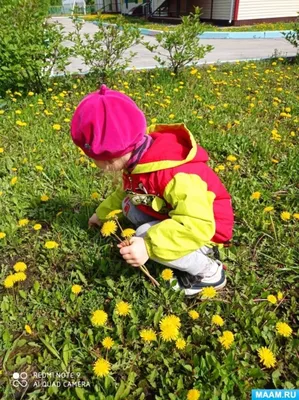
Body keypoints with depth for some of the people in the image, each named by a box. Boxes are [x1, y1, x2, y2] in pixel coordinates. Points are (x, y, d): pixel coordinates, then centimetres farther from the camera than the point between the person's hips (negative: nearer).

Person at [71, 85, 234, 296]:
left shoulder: (174, 174, -37)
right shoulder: (138, 158, -7)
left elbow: (197, 225, -45)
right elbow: (125, 192, 15)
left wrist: (148, 245, -50)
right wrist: (102, 214, 22)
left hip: (206, 228, -9)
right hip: (177, 217, 9)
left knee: (146, 236, -27)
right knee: (130, 206, 3)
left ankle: (210, 272, -5)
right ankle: (190, 256, 5)